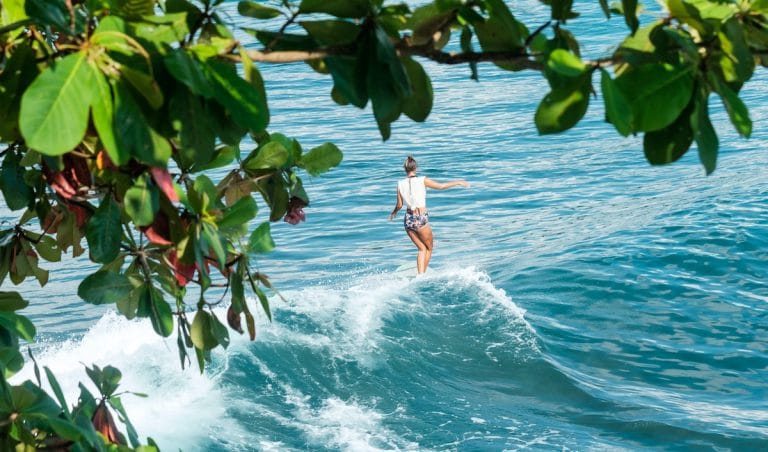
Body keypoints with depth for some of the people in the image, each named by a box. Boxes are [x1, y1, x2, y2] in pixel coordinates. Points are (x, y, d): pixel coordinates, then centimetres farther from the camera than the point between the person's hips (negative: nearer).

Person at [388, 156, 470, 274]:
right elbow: (441, 186, -5)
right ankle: (422, 275, 15)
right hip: (421, 219, -4)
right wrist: (458, 182, 7)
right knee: (429, 248, 17)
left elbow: (399, 205, 3)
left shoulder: (400, 184, -1)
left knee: (422, 249, 17)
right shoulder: (422, 180, -11)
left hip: (408, 219, 4)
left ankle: (420, 275, 6)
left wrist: (394, 212, 25)